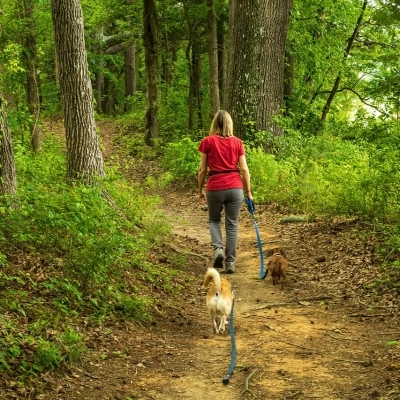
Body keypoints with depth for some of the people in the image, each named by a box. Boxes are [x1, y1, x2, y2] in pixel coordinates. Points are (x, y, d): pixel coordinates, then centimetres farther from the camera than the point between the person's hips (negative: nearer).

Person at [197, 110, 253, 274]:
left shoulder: (207, 142, -1)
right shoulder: (237, 142, 4)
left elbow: (202, 170, 1)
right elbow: (244, 169, 2)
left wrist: (200, 191, 12)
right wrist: (248, 192, 9)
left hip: (215, 187, -1)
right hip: (235, 187, 1)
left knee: (214, 220, 21)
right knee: (232, 225, 10)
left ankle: (218, 249, -2)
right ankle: (230, 263, 9)